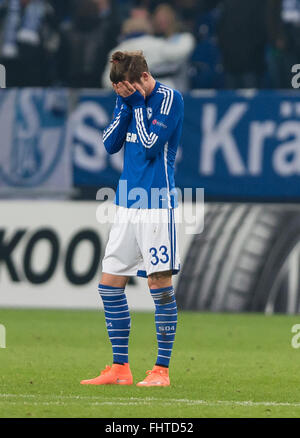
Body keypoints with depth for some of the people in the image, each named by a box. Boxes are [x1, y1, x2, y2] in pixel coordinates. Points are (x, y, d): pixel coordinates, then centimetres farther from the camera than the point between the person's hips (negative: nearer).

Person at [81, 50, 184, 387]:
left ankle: (161, 370, 0)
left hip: (157, 206, -8)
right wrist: (125, 105, -3)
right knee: (110, 283, 5)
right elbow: (110, 145, 7)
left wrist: (137, 104, -11)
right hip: (127, 205, 8)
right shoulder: (131, 101, 12)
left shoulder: (169, 99, -9)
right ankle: (120, 369, 12)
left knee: (160, 284, -4)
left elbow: (150, 147, -16)